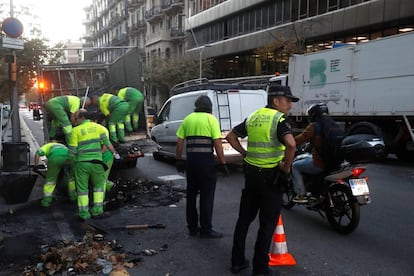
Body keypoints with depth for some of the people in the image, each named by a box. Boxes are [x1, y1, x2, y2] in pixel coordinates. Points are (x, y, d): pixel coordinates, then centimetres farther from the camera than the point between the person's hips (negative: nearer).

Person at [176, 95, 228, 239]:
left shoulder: (187, 119, 10)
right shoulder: (211, 119, -3)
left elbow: (179, 143, 8)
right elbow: (217, 144, -10)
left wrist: (179, 160, 16)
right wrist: (223, 163, -4)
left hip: (191, 160, 5)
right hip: (206, 160, -5)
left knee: (191, 194, 15)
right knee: (207, 196, 4)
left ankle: (192, 227, 24)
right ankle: (206, 229, 10)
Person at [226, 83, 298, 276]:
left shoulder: (253, 117, 10)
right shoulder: (278, 119, -13)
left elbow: (231, 136, 17)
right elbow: (291, 144, -31)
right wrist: (286, 167, -17)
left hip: (250, 172, 7)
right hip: (270, 176, -7)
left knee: (244, 218, 16)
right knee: (268, 223, 6)